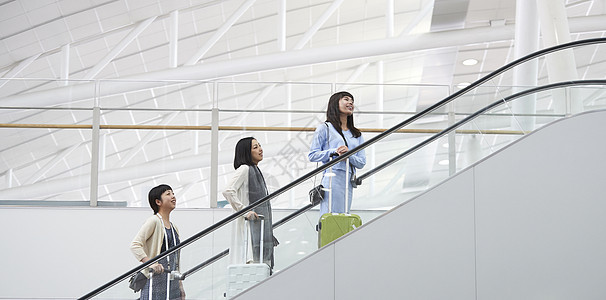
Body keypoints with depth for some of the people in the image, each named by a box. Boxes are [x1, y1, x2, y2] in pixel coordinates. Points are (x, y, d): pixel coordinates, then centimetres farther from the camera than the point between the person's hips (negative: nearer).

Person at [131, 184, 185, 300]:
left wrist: (180, 286, 21)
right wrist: (150, 263, -31)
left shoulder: (174, 228, 18)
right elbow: (135, 245, -18)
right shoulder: (153, 221, -7)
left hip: (172, 282, 8)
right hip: (155, 280, -8)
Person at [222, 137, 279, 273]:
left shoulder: (255, 170, 19)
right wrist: (244, 211, -19)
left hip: (261, 224, 10)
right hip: (250, 222, -10)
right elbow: (228, 191, -21)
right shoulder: (244, 169, -9)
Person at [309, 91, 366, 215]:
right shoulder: (324, 128, 7)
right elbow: (312, 155, 1)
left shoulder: (357, 135, 22)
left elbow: (362, 163, 14)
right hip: (332, 180, -5)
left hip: (349, 181, 5)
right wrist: (334, 152, -12)